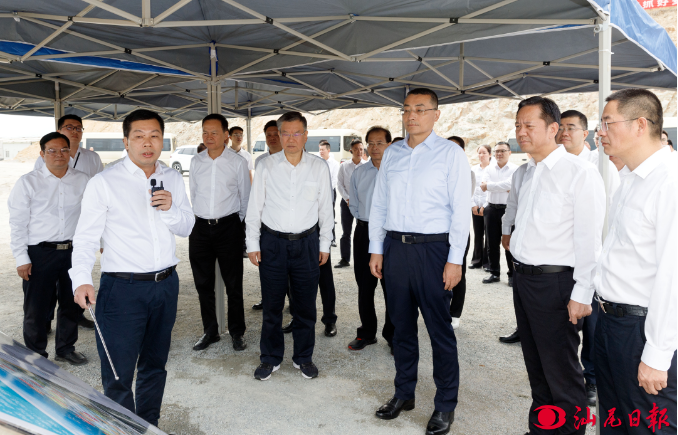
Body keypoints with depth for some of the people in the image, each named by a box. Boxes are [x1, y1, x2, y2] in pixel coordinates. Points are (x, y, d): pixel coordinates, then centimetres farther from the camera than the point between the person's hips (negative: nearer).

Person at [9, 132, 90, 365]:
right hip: (40, 253, -3)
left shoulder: (83, 180, 5)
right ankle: (35, 355, 25)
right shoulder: (28, 182, -2)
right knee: (36, 308, 5)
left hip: (74, 251, 3)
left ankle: (66, 348, 33)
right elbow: (17, 223, -2)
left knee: (73, 304, 14)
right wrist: (22, 258, -6)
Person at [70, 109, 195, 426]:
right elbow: (86, 237, -8)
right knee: (118, 374, -1)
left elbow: (186, 228, 10)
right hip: (122, 289, -5)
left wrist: (170, 209, -10)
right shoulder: (104, 182, -6)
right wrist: (81, 279, -21)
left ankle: (149, 425, 36)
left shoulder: (172, 179, 8)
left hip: (166, 284, 5)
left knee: (155, 365, 18)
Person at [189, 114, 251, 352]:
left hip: (229, 227, -3)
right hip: (200, 227, 3)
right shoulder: (196, 162, 7)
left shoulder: (238, 162, -2)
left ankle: (237, 332, 19)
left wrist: (236, 222, 6)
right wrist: (201, 216, 13)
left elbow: (245, 197, 4)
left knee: (233, 284, 3)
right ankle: (209, 331, 25)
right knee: (203, 283, 10)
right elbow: (193, 194, 15)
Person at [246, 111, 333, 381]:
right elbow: (254, 207, 4)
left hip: (306, 242, 1)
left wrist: (324, 245, 8)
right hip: (272, 242, 0)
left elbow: (325, 208, 8)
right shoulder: (266, 166, 1)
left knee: (306, 304, 8)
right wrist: (252, 244, 1)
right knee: (272, 304, 7)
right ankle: (270, 359, 24)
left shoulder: (319, 168, 3)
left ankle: (303, 358, 26)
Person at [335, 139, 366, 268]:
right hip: (347, 202, 1)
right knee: (346, 232, 5)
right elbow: (339, 184, 5)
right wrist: (347, 199, -5)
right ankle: (345, 259, 12)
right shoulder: (344, 166, 4)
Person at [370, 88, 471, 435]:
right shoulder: (392, 153, 11)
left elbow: (461, 209, -6)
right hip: (394, 247, 5)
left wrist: (455, 259, -11)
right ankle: (404, 393, 32)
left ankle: (445, 405, 20)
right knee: (401, 326, 15)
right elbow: (379, 204, 13)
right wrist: (376, 249, 9)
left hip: (432, 249, -4)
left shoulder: (451, 154, -2)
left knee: (439, 329, 3)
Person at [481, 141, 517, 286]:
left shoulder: (515, 169, 0)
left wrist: (489, 185, -10)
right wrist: (505, 187, -10)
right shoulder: (489, 168, 11)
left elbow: (510, 184, -18)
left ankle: (512, 274, 10)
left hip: (509, 209, -4)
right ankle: (494, 273, 19)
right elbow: (484, 186, -4)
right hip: (492, 209, 4)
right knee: (492, 243, 8)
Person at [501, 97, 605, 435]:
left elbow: (589, 239, -17)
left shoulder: (580, 172, -13)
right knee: (535, 366, 18)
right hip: (523, 277, 8)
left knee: (561, 372, 2)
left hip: (555, 283, -7)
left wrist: (581, 295, -19)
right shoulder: (522, 174, 10)